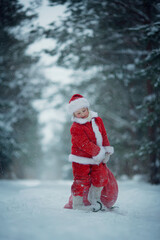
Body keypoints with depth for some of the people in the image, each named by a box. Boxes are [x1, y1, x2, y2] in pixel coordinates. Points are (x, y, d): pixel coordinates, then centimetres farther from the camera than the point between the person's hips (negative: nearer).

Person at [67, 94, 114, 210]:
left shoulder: (97, 120, 5)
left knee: (101, 177, 3)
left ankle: (94, 198, 26)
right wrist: (99, 152, -22)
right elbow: (85, 144, -22)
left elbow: (104, 135, 9)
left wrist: (107, 150, -2)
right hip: (81, 159, -6)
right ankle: (78, 204, 13)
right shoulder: (75, 128, -16)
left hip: (97, 158, 6)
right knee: (81, 181, -3)